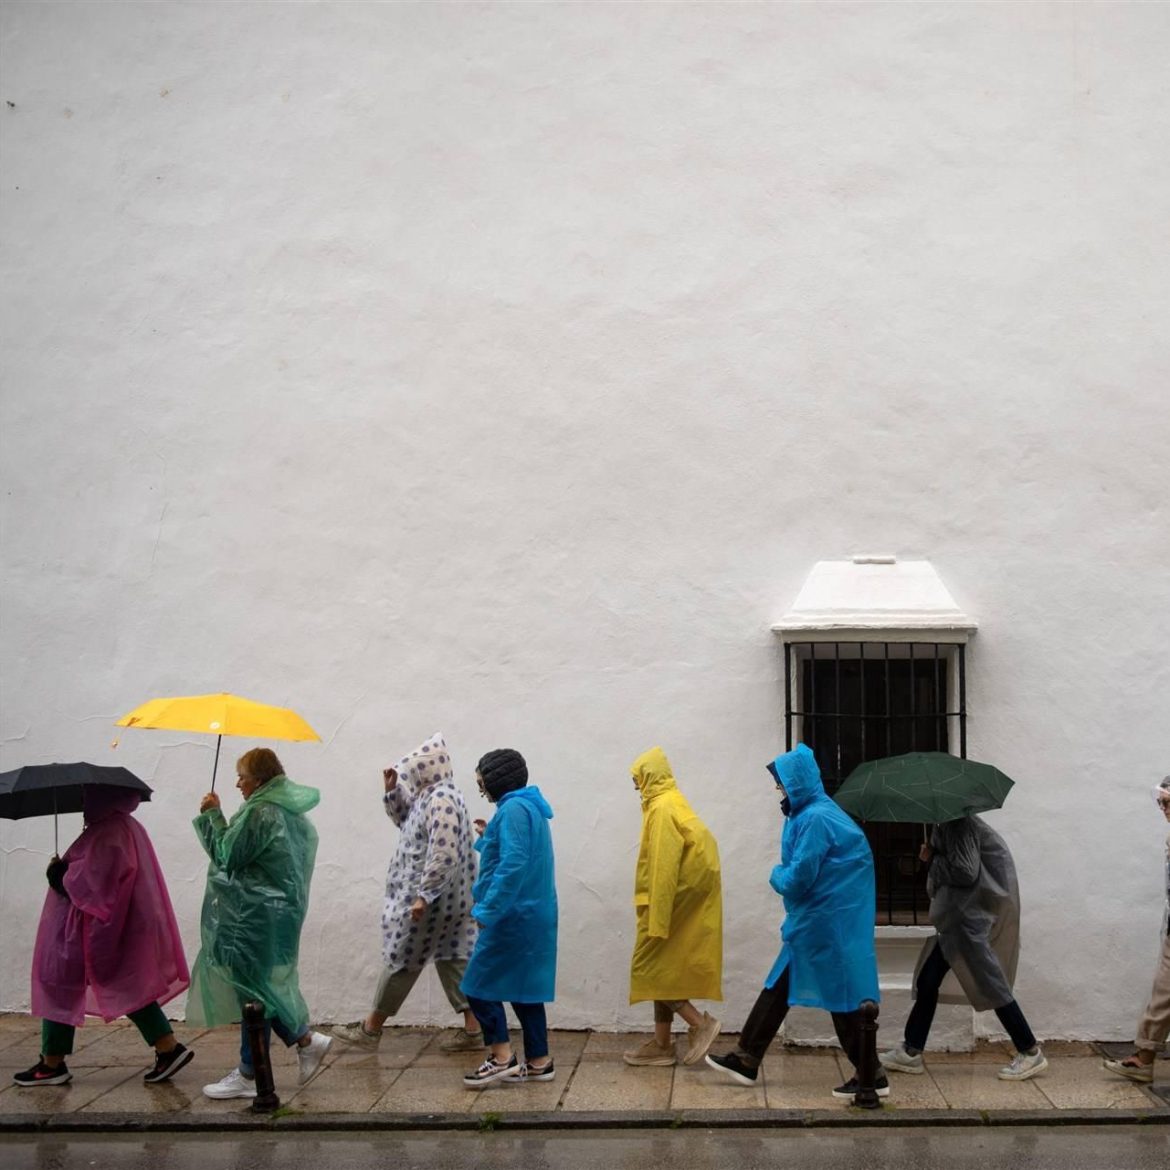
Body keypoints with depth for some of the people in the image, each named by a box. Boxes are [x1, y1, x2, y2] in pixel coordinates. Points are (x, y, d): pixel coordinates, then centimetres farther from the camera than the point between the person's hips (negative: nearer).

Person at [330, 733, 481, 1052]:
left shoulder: (441, 800, -21)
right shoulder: (431, 796, 11)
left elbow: (443, 855, -28)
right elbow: (407, 821, 26)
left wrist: (424, 895, -27)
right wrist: (392, 791, 11)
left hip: (430, 899, -10)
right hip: (448, 900, 10)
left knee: (402, 961, 2)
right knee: (452, 959, 10)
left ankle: (370, 1029, 14)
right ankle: (473, 1029, 9)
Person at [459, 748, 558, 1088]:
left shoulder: (513, 809, -17)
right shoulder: (530, 807, 14)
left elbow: (512, 866, -26)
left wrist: (488, 910, -25)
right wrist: (488, 839, 23)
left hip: (514, 915, -10)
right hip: (531, 914, 10)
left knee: (480, 984, -3)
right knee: (523, 987, 13)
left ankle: (502, 1057, -2)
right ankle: (538, 1062, 15)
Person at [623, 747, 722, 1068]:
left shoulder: (662, 809, -17)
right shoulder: (671, 803, 14)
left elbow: (663, 869, -22)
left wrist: (656, 922, -22)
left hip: (675, 899, -10)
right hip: (684, 898, 10)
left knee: (652, 966, -3)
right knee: (663, 967, 12)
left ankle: (700, 1023, -4)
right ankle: (661, 1043, 14)